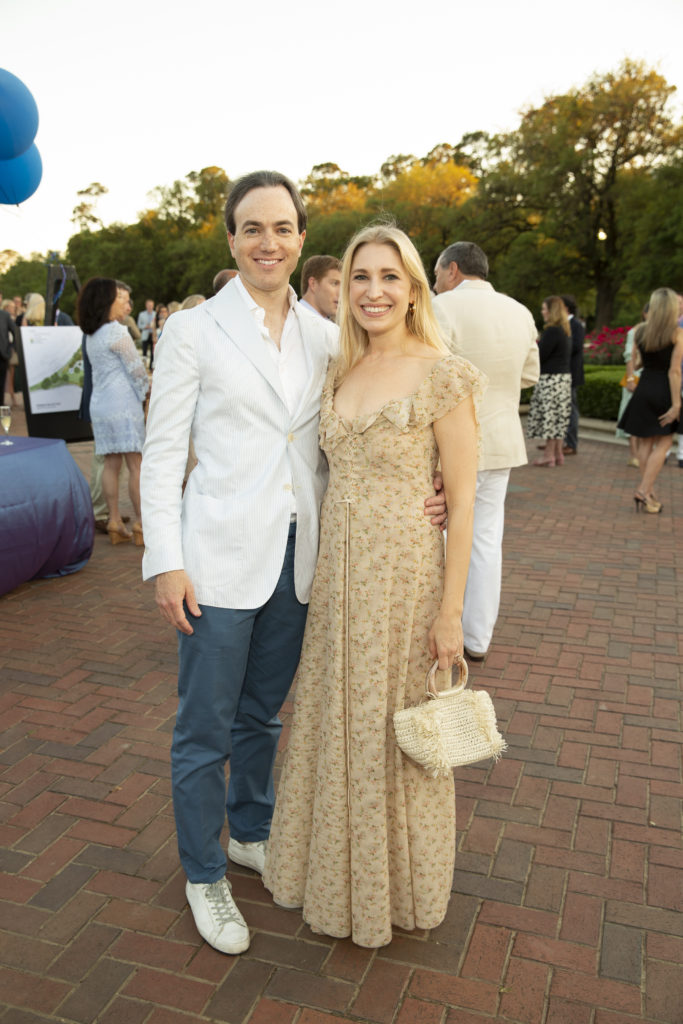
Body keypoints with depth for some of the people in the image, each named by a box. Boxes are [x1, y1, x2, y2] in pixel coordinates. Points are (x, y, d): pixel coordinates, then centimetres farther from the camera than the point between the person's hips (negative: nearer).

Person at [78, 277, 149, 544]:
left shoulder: (91, 335, 14)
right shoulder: (117, 332, -11)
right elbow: (137, 370, -7)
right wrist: (147, 391, 9)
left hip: (99, 403, 8)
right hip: (123, 402, -8)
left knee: (110, 464, 8)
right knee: (136, 464, -3)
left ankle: (114, 522, 10)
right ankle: (141, 525, -1)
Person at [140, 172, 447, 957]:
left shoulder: (324, 337, 7)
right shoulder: (194, 330, -4)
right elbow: (162, 451, -5)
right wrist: (165, 562, -12)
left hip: (298, 559, 4)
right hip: (220, 558, -4)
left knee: (263, 713, 21)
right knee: (205, 728, 8)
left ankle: (250, 833, 44)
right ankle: (203, 873, 30)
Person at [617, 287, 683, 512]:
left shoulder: (640, 331, 2)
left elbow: (639, 361, 10)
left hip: (644, 388, 4)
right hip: (665, 390, -4)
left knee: (646, 442, 11)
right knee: (662, 444, 4)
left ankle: (649, 492, 14)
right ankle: (644, 490, -4)